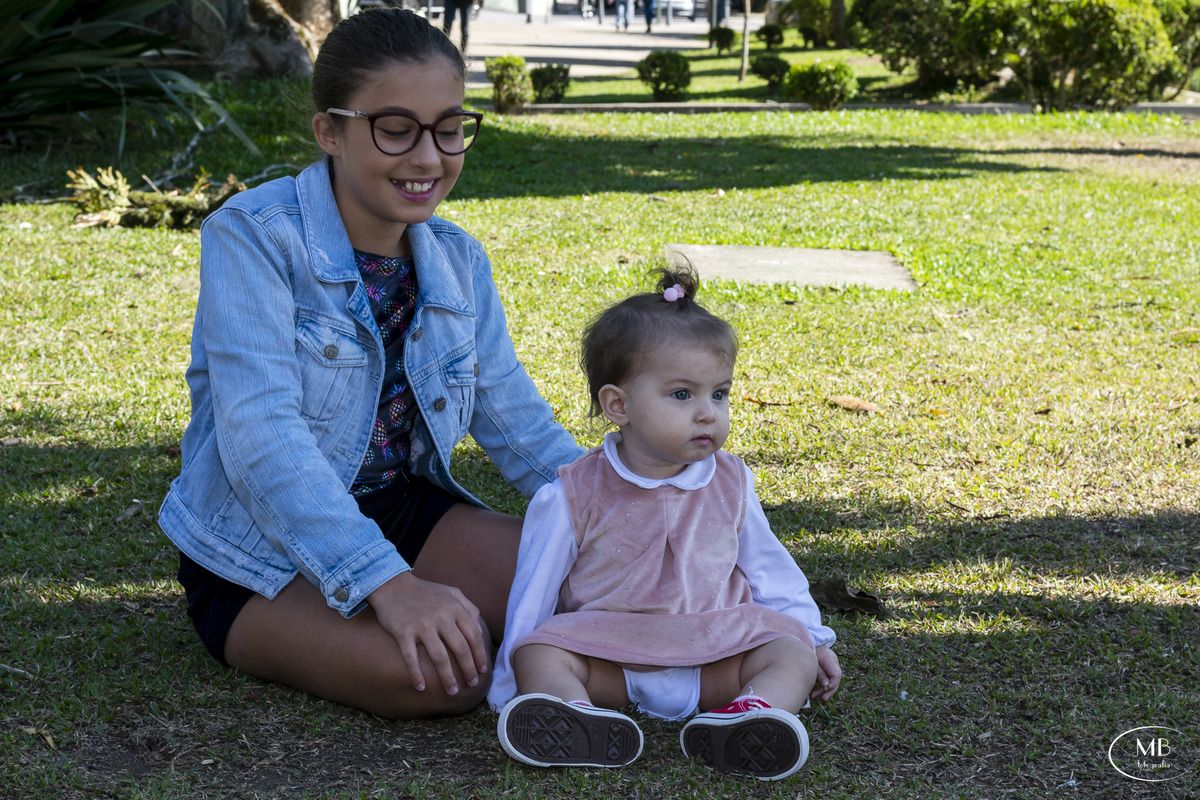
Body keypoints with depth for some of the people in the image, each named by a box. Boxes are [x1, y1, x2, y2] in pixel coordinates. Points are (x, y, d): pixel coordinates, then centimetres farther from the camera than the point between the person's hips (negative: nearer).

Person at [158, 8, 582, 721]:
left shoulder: (459, 261, 4)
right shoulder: (252, 237, -18)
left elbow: (516, 417, 7)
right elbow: (260, 435, -28)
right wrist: (390, 585, -39)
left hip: (403, 509, 6)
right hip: (260, 554, -5)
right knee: (423, 671, -31)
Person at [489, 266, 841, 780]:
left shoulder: (731, 484, 6)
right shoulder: (575, 495, -4)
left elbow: (767, 567, 19)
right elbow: (536, 589, 1)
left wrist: (812, 638, 17)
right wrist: (511, 687, 1)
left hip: (716, 654, 2)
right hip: (608, 654, -2)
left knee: (793, 652, -20)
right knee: (540, 655, -26)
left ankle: (751, 713, -48)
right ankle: (581, 722, -54)